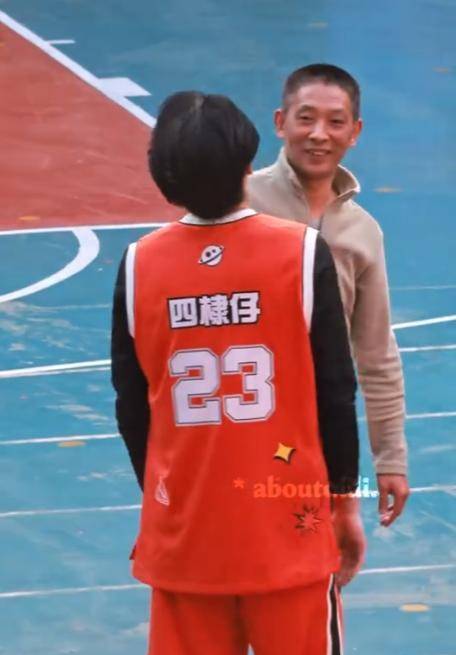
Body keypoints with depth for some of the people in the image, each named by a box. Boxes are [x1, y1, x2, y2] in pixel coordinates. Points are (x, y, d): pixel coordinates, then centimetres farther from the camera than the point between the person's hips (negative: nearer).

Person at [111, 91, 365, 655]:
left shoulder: (140, 265, -4)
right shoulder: (303, 254, -10)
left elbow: (131, 408, 3)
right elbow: (335, 394, -5)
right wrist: (345, 500, 7)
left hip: (183, 530, 2)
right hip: (289, 526, -2)